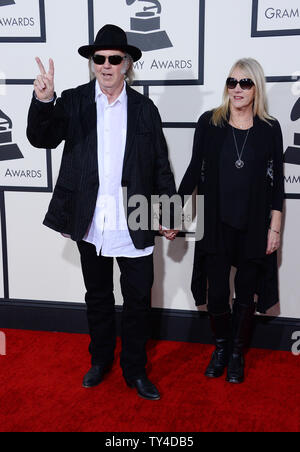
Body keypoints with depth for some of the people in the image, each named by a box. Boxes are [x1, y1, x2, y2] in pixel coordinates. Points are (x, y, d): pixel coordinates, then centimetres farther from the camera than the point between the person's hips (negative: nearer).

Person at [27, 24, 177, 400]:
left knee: (138, 300, 7)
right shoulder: (73, 102, 1)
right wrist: (43, 102, -30)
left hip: (134, 226, 0)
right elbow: (41, 139, -12)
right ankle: (100, 360, 39)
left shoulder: (145, 109, 2)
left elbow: (161, 167, 5)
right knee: (97, 297, 18)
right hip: (90, 224, 1)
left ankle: (135, 370, 27)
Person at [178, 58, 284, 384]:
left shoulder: (270, 129, 0)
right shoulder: (209, 123, 0)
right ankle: (220, 347, 30)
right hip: (216, 225, 0)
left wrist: (275, 227, -1)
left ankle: (237, 353, 30)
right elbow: (195, 170, 4)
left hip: (254, 227, 0)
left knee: (245, 295, 10)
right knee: (217, 293, 4)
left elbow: (276, 182, 2)